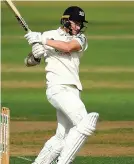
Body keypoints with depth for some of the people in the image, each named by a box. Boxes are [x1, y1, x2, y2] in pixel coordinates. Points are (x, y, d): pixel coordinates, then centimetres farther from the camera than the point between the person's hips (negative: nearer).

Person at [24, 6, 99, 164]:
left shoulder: (80, 38, 11)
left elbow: (68, 47, -13)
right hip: (58, 88, -6)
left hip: (73, 91, 6)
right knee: (85, 123, -22)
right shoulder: (48, 35, 4)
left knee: (62, 138, 9)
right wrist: (35, 55, -15)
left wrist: (42, 40, -17)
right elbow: (29, 62, 8)